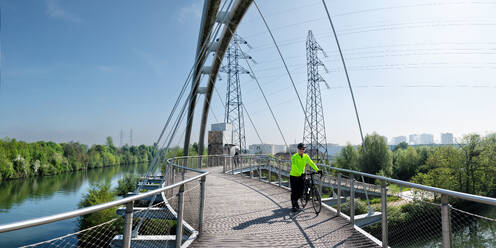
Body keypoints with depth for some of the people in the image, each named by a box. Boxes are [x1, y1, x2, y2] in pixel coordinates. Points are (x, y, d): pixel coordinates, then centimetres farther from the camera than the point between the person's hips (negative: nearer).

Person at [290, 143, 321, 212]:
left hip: (301, 176, 4)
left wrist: (317, 170, -19)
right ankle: (294, 205, 16)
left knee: (301, 192, 6)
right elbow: (295, 167, -27)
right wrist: (301, 173, -41)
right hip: (294, 176, -4)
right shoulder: (294, 157, -16)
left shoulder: (306, 156, 0)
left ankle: (295, 200, 34)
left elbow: (311, 163, -5)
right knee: (294, 192, -1)